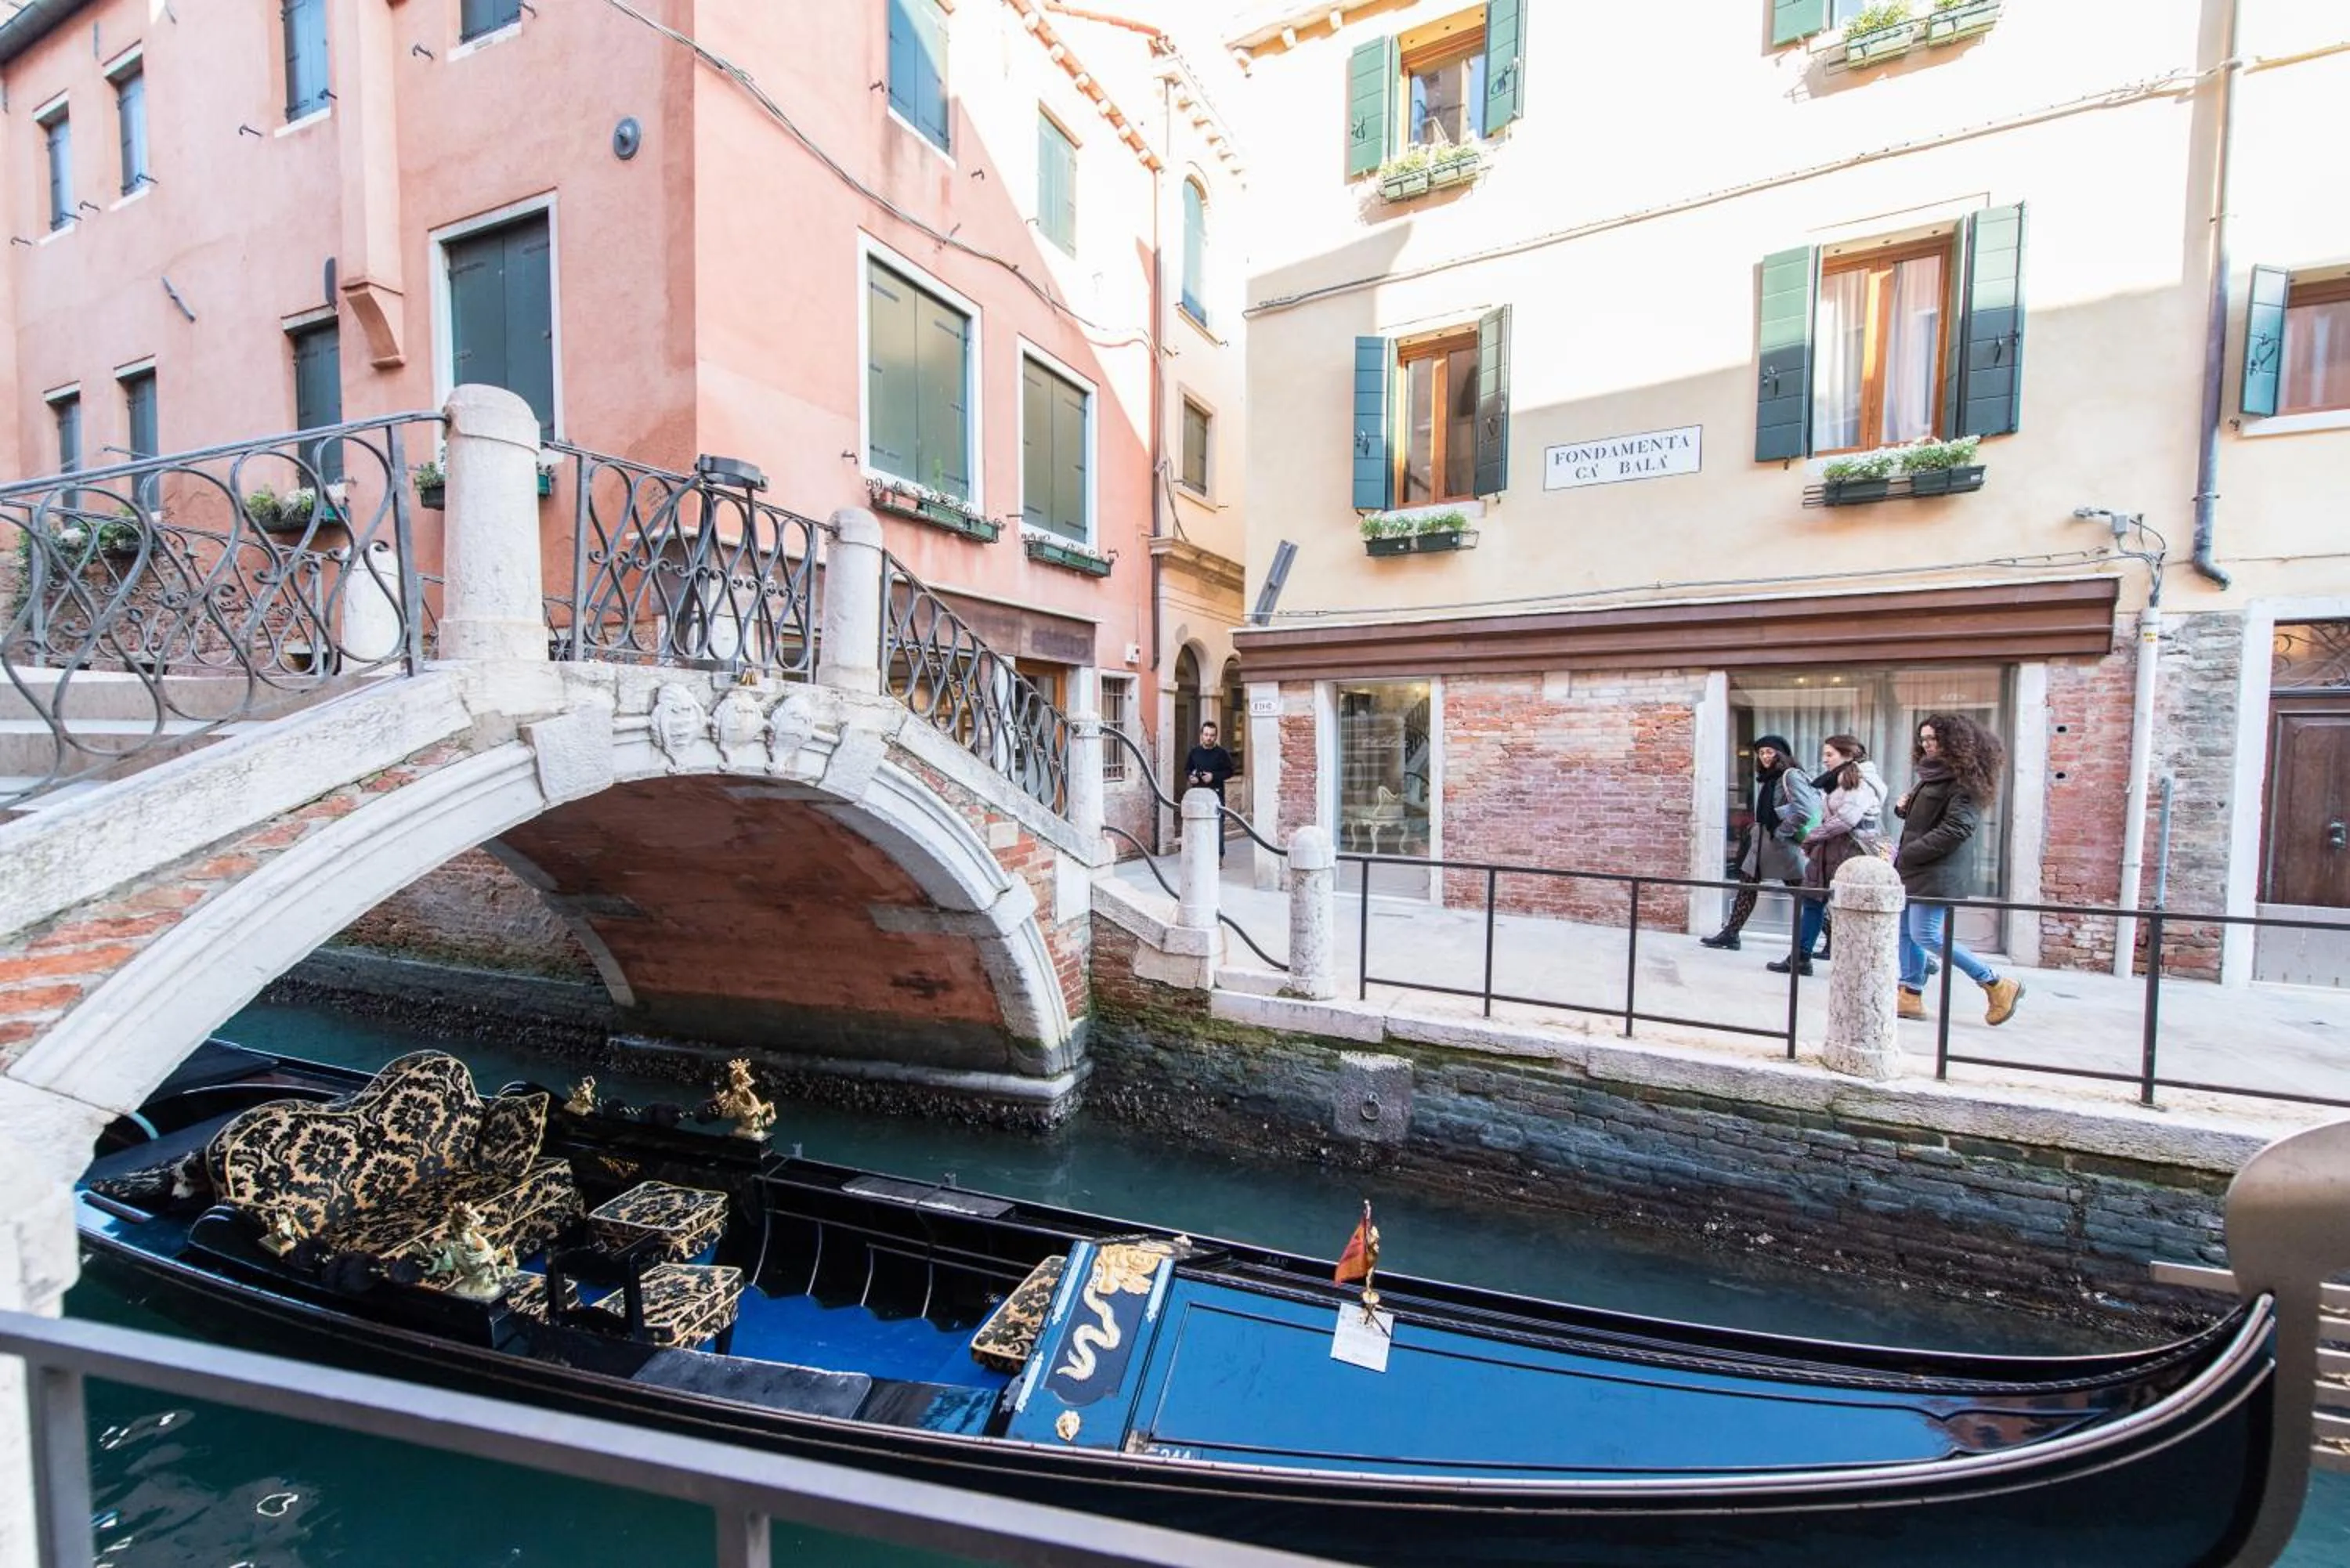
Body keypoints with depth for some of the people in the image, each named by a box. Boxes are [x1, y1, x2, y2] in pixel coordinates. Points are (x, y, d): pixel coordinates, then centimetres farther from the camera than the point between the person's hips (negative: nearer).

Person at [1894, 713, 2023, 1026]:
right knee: (1906, 932, 7)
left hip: (1935, 871, -9)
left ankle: (1998, 986, 7)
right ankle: (1911, 996, 12)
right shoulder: (1933, 773, 18)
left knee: (1926, 935, -8)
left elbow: (1956, 829, -19)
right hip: (1913, 868, 9)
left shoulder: (1963, 780, -10)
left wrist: (1907, 854, -19)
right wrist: (1903, 807, 4)